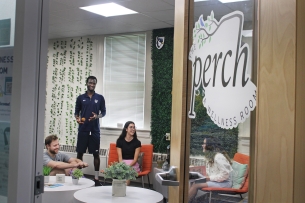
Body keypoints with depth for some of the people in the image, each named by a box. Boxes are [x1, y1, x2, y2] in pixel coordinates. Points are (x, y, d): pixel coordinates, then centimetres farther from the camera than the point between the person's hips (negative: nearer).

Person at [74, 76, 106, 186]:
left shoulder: (100, 98, 4)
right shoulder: (80, 97, 5)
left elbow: (103, 112, 7)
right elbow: (76, 111, 10)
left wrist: (97, 116, -14)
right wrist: (77, 118, -11)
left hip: (95, 130, 0)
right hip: (83, 129, 0)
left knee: (96, 153, 2)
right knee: (80, 152, 4)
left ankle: (96, 178, 8)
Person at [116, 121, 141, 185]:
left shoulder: (137, 142, 0)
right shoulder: (120, 141, 3)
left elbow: (135, 159, -4)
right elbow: (120, 157, -3)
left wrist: (128, 166, -20)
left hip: (133, 164, -1)